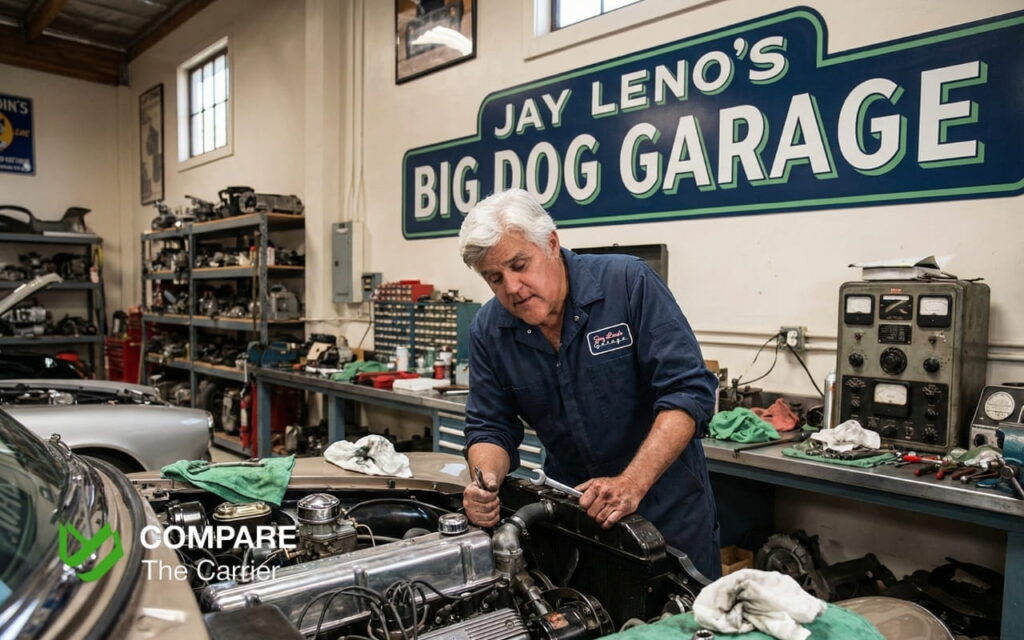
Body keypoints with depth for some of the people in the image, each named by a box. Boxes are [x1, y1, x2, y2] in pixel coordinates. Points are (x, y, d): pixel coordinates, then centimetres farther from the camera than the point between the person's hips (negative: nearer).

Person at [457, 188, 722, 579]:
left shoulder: (629, 283, -19)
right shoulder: (487, 331, -6)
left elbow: (688, 391, -22)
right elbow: (489, 428, 0)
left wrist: (631, 484, -32)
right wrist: (486, 482, -23)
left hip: (667, 509, -2)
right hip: (569, 513, 3)